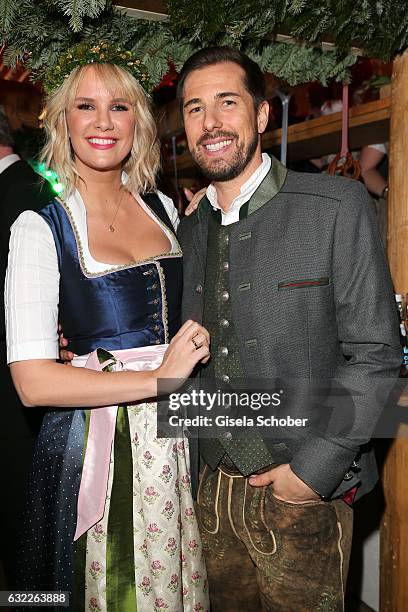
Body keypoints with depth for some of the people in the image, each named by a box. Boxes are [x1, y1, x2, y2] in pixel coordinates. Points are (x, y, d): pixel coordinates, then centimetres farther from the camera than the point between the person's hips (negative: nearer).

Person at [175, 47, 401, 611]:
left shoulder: (338, 207, -11)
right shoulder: (189, 231, 6)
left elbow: (375, 353, -12)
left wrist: (313, 469, -15)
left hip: (304, 495, -4)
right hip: (211, 492, 5)